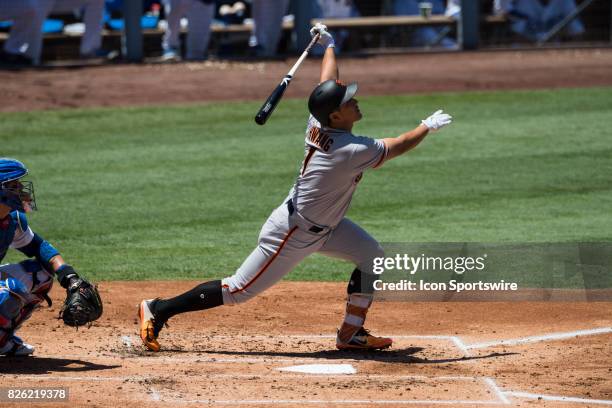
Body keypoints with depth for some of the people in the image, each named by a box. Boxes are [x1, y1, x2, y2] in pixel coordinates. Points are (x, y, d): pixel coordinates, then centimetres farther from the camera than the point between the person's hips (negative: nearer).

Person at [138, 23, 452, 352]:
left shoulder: (317, 123, -11)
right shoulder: (352, 151, -32)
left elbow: (328, 83, 8)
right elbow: (398, 146, -18)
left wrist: (328, 45, 25)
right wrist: (429, 126, -2)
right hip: (293, 234, -9)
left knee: (371, 256, 6)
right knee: (238, 291, -1)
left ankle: (351, 334, 13)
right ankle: (158, 310, 7)